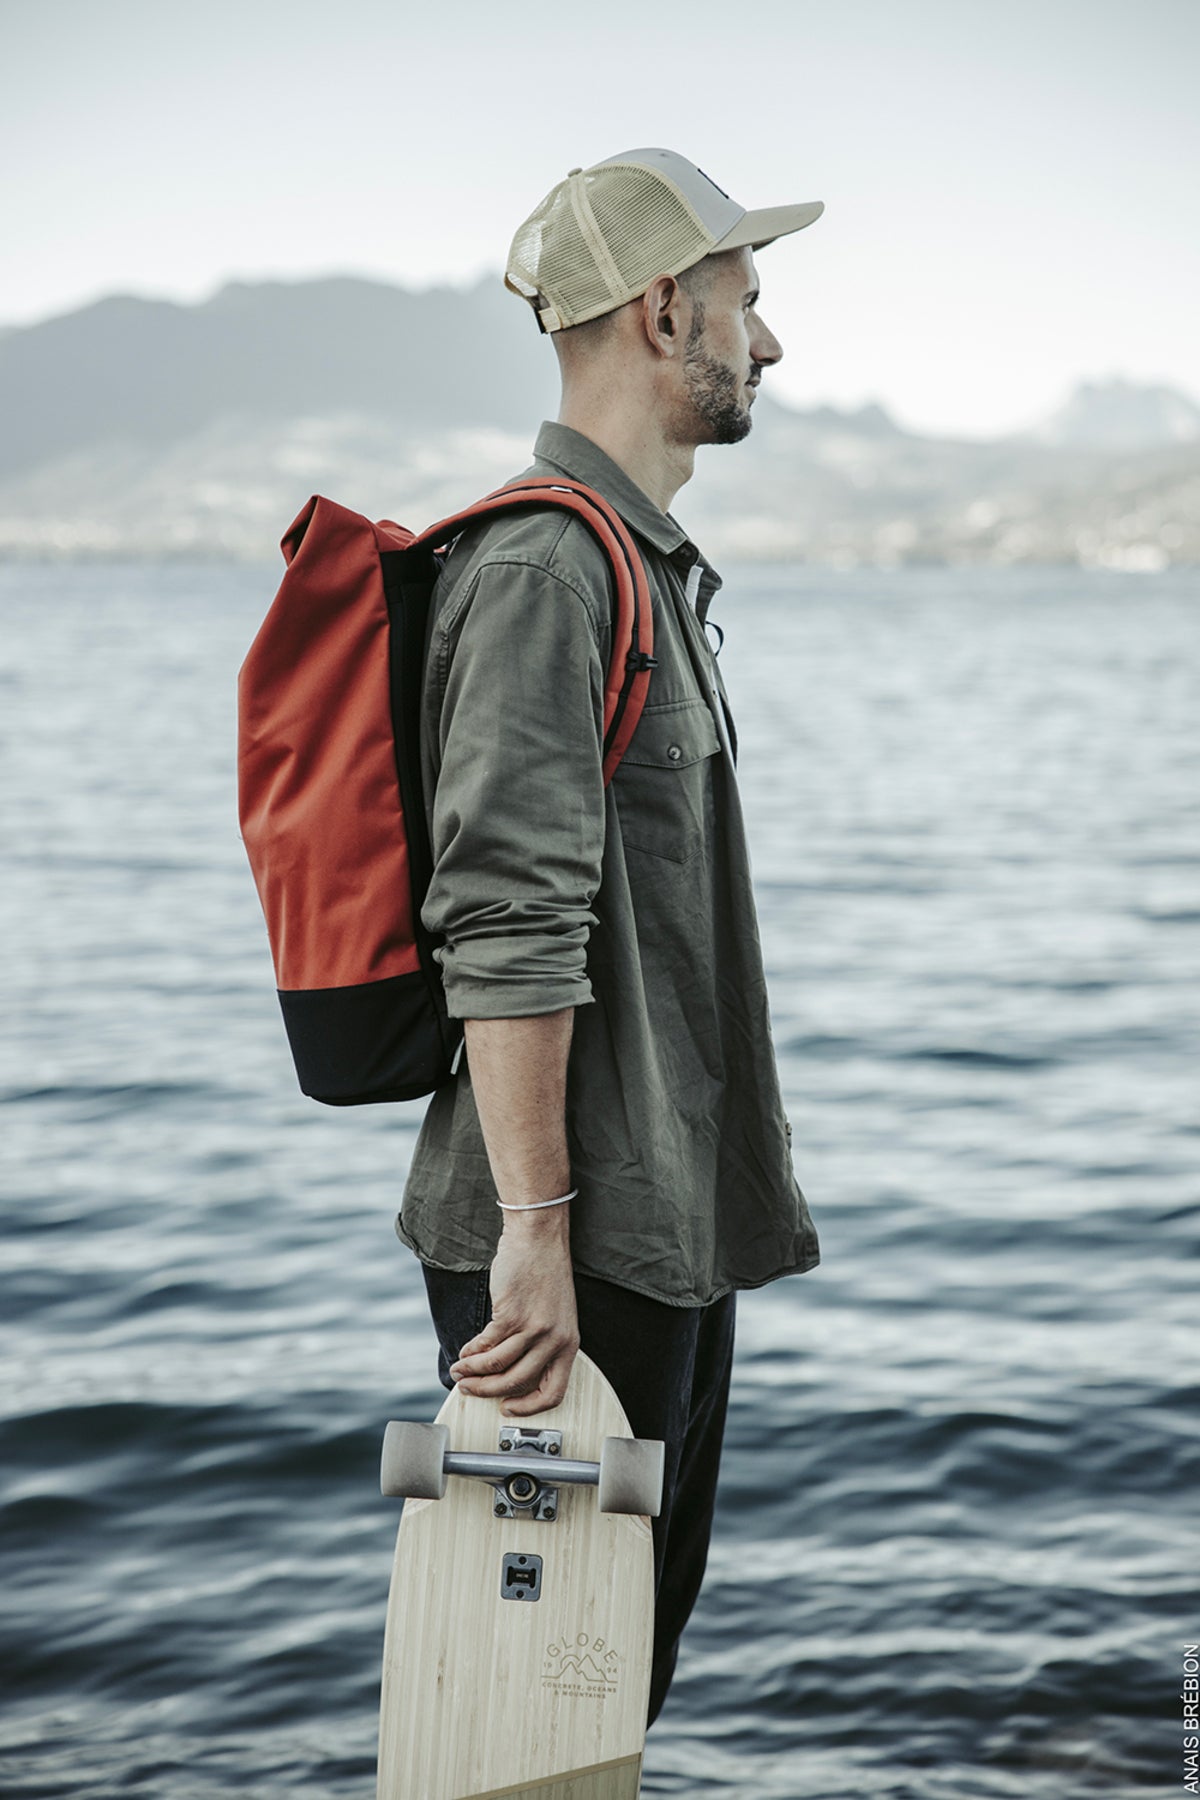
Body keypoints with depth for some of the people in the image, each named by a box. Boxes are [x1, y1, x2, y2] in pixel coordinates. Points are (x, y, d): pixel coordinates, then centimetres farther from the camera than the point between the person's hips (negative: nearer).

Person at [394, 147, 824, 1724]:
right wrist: (536, 1229, -25)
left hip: (671, 1220, 10)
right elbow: (506, 925, -23)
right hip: (574, 1241, -10)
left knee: (641, 1617, 18)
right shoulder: (542, 565, -16)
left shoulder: (650, 566, 17)